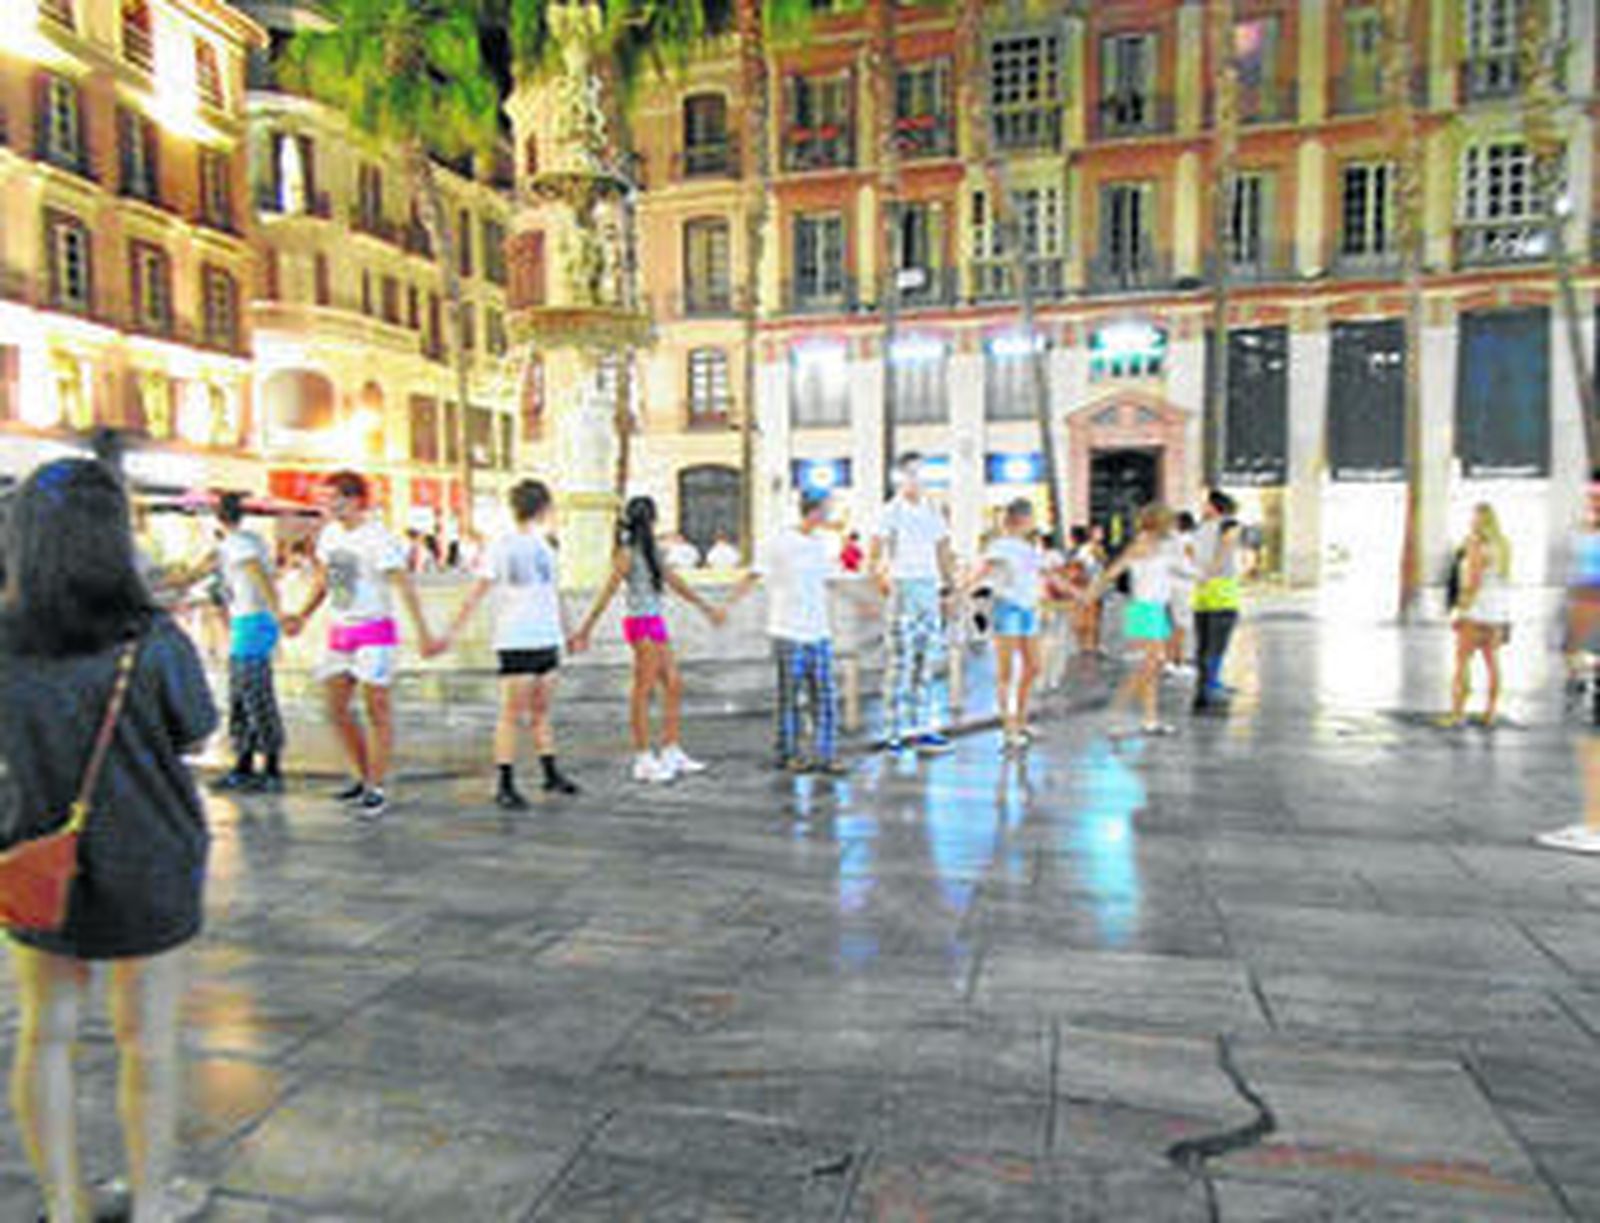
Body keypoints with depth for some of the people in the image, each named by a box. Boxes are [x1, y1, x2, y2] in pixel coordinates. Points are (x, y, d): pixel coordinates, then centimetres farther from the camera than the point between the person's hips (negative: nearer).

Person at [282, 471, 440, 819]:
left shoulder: (378, 538, -13)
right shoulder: (329, 534, 9)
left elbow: (404, 586, -16)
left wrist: (423, 634, -21)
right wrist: (302, 617, 14)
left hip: (375, 629, -8)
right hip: (340, 630, 8)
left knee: (377, 707, -4)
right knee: (336, 709, 9)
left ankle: (377, 789, 3)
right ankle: (364, 777, 23)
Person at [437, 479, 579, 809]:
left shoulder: (544, 545, 12)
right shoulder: (502, 546, -7)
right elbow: (477, 592, -7)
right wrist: (453, 631, -11)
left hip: (547, 640, 6)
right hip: (516, 642, -6)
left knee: (541, 712, 14)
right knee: (513, 714, -4)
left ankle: (552, 774, 22)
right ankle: (505, 786, 2)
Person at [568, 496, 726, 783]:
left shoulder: (651, 550, 16)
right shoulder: (627, 553, -9)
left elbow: (675, 582, 24)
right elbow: (608, 592, -13)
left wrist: (707, 608, 29)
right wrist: (584, 631, -15)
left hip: (657, 624, 9)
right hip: (641, 623, -9)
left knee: (674, 684, 10)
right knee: (643, 691, -4)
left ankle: (672, 753, 18)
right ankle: (643, 760, 3)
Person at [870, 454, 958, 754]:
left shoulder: (932, 513, 15)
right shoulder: (892, 512, -2)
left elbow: (943, 554, 20)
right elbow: (874, 556, -7)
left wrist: (952, 586, 13)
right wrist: (882, 581, -19)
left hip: (930, 589, 6)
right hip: (902, 587, -6)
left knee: (926, 661, 7)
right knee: (899, 662, -5)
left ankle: (921, 728, 12)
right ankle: (894, 731, 1)